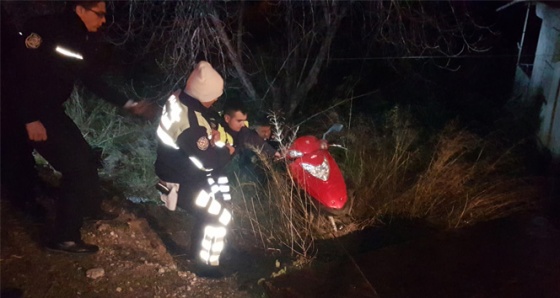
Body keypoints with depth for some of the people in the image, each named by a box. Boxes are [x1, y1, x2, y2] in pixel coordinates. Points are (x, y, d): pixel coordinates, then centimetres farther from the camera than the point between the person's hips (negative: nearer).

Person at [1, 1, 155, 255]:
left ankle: (91, 210, 42)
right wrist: (31, 118, -26)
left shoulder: (81, 43, 7)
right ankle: (64, 238, -1)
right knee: (76, 164, -10)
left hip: (50, 109, 9)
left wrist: (129, 105, 12)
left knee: (83, 156, 18)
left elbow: (94, 82, 15)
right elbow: (21, 70, -23)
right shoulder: (44, 29, -18)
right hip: (25, 110, -9)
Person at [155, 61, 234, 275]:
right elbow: (208, 161, -28)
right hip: (181, 181, -10)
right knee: (218, 215, -5)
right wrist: (227, 151, -9)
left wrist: (213, 134, -10)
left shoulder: (179, 97, -8)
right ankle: (208, 264, 12)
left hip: (182, 167, 10)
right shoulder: (189, 125, -37)